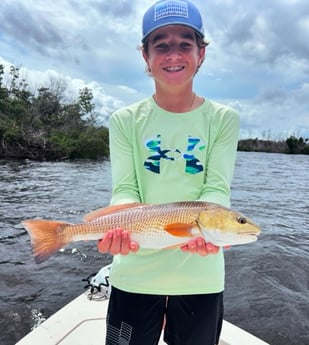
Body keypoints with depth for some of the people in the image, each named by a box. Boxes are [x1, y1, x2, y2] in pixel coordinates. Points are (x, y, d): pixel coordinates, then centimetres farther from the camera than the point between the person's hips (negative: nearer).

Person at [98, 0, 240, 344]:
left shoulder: (223, 119, -1)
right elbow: (125, 188, -8)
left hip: (200, 274, 1)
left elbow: (217, 188, -9)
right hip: (134, 273, 0)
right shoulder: (125, 120, -1)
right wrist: (121, 227, -29)